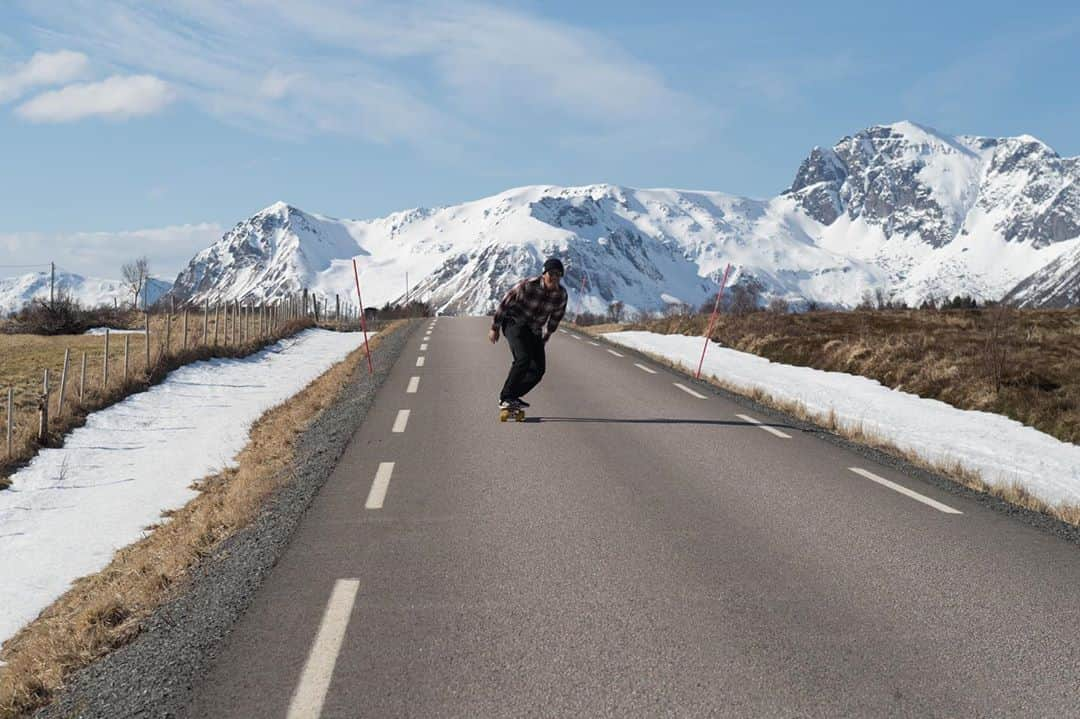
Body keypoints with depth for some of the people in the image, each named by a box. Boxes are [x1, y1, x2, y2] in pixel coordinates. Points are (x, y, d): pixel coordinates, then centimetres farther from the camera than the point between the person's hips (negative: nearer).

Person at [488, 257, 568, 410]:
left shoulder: (561, 294, -9)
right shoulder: (528, 285, -23)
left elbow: (555, 317, 9)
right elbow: (505, 303, -13)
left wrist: (545, 338, 17)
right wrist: (495, 328, -7)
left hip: (534, 331, 6)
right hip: (514, 323, -6)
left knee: (538, 369, -4)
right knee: (523, 358, -27)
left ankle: (512, 397, 13)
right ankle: (505, 398, -19)